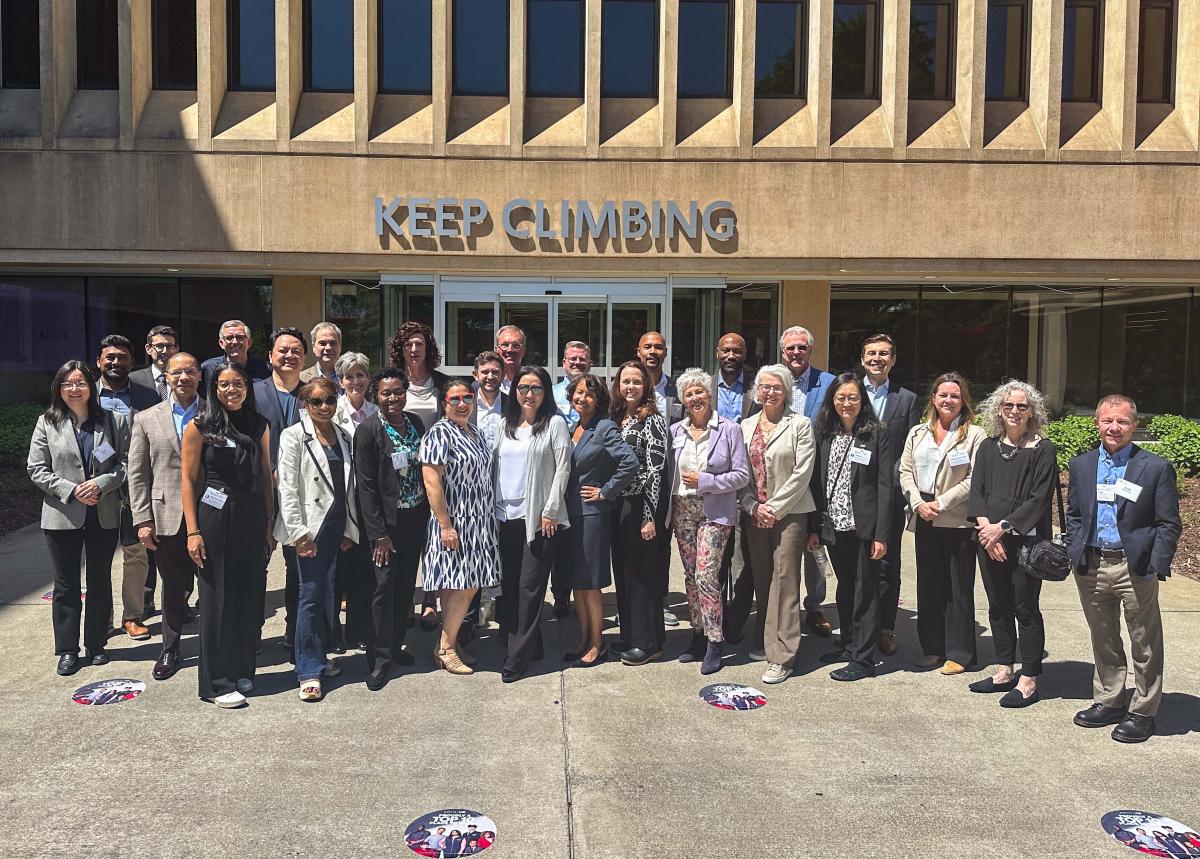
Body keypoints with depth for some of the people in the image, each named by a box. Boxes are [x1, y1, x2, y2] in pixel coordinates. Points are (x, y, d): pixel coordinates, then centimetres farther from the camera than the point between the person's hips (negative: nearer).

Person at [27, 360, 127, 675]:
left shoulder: (114, 421, 0)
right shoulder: (47, 423, 1)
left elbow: (126, 463, -2)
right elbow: (36, 469, -2)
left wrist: (101, 484, -17)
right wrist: (71, 490, -13)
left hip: (104, 516, 0)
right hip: (62, 516, 0)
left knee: (100, 582, 11)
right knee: (66, 585, 9)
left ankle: (96, 644, 24)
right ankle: (67, 650, 19)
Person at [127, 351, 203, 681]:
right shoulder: (146, 419, 7)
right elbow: (137, 474, 5)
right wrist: (142, 521, -1)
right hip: (167, 519, 1)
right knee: (173, 589, 12)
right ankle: (170, 650, 28)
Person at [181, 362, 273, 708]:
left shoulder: (259, 425, 8)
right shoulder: (200, 426, -3)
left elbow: (266, 476, 10)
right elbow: (189, 479, -4)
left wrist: (269, 524, 6)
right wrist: (193, 531, -10)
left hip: (252, 520, 4)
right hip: (215, 519, -4)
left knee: (248, 596, 9)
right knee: (216, 598, 2)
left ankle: (241, 671, 23)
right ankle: (216, 682, 12)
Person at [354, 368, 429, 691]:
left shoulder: (416, 423, 4)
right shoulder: (368, 431, -11)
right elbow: (366, 486, -12)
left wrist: (428, 514, 7)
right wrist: (379, 533, -14)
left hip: (416, 518, 5)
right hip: (387, 522, -5)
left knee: (406, 585, 12)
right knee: (384, 587, -2)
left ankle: (395, 643, 27)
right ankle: (380, 658, 8)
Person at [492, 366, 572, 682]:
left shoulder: (555, 424, 0)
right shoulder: (506, 425, 15)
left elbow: (562, 469, -5)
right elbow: (493, 465, 16)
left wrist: (550, 511, -10)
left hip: (540, 518, -5)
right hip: (506, 516, 6)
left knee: (530, 586, -3)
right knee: (507, 585, 7)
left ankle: (518, 657, 3)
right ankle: (529, 646, 20)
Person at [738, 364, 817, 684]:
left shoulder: (800, 425, -1)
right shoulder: (746, 426, 12)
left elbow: (802, 473, -8)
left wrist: (774, 508, -11)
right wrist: (754, 506, -4)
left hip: (789, 512, -4)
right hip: (753, 514, 4)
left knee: (784, 579, -7)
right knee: (761, 579, 10)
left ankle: (781, 655, -4)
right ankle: (764, 642, 24)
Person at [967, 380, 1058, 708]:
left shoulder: (1042, 450, -4)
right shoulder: (988, 447, 10)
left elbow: (1039, 499, -11)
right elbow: (977, 490, 5)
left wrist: (1003, 527, -16)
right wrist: (985, 526, -10)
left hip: (1026, 541, -5)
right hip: (990, 539, 5)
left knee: (1025, 609, 1)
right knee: (998, 607, 13)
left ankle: (1028, 681, 10)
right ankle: (1004, 671, 25)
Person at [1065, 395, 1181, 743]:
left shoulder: (1156, 467, -5)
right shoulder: (1081, 466, 8)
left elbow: (1168, 524, -5)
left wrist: (1156, 567, -12)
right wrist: (1075, 555, 2)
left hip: (1135, 567, -4)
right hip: (1091, 567, 4)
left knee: (1145, 645, 7)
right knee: (1103, 641, 17)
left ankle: (1142, 712, 20)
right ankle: (1108, 702, 31)